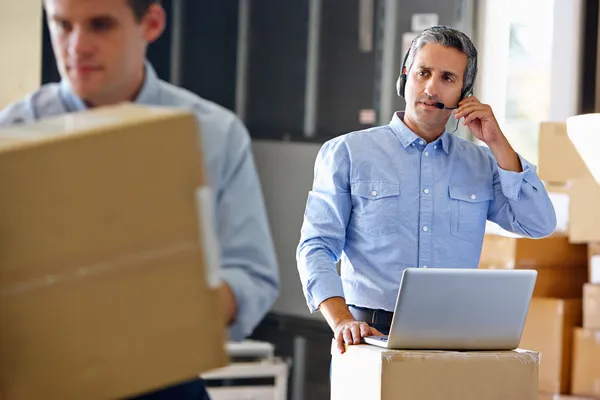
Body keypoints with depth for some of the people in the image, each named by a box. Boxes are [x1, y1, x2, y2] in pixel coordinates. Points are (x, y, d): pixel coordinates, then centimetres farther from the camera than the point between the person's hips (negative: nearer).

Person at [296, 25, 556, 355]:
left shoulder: (481, 163, 16)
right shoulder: (347, 153, 8)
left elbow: (539, 225, 5)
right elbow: (316, 247, 1)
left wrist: (497, 143, 3)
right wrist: (341, 322, -16)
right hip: (373, 333, -2)